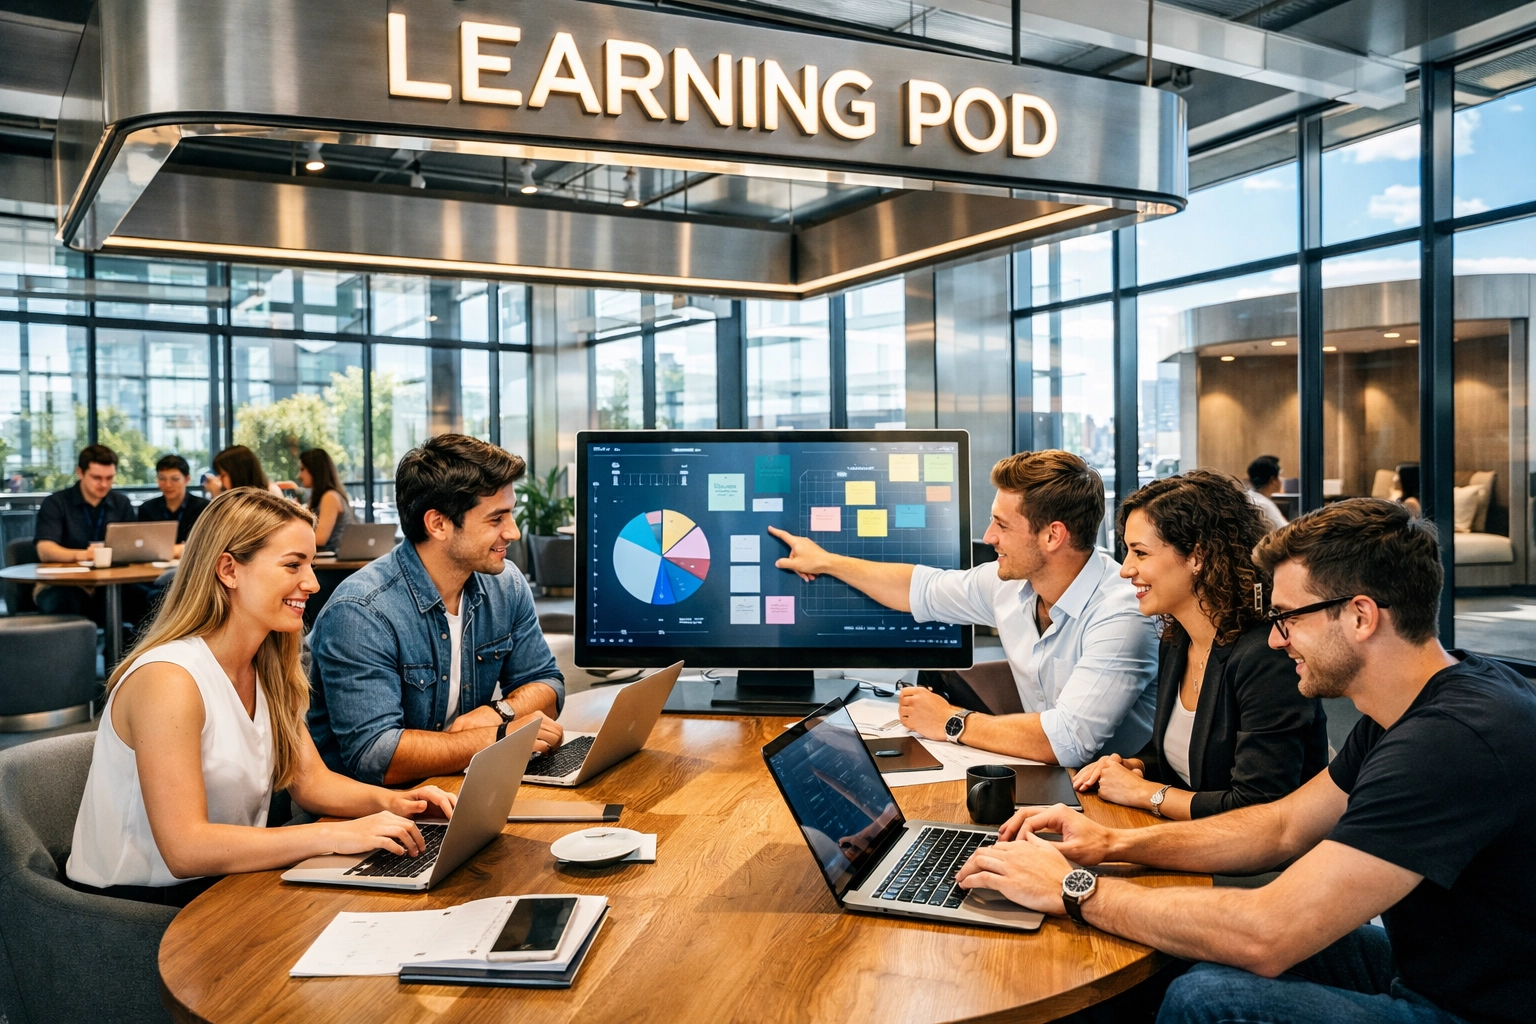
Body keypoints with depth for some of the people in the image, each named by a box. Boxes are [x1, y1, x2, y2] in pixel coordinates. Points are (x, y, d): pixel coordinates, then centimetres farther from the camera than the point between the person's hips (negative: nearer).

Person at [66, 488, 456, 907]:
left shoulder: (268, 670, 4)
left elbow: (310, 780, 6)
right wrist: (337, 835, -32)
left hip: (221, 884, 8)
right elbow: (184, 848, -28)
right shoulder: (167, 680, -23)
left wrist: (388, 802, -14)